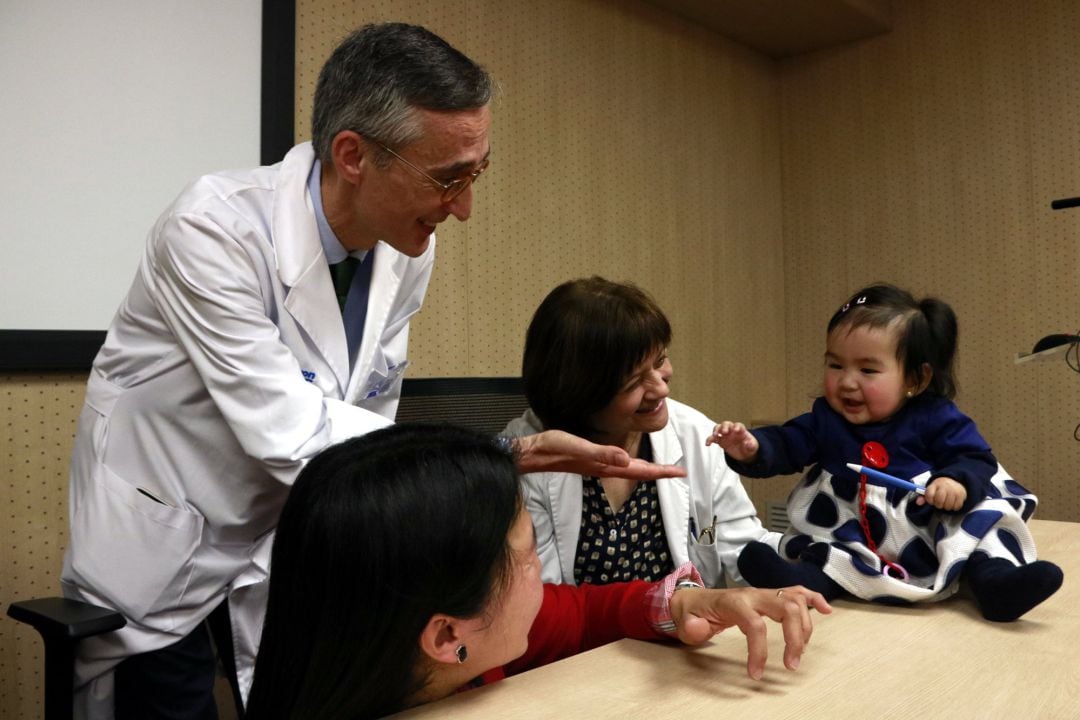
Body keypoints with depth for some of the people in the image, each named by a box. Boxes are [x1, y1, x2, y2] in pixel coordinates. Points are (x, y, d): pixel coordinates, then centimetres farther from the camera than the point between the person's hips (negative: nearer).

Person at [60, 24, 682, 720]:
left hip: (284, 545, 5)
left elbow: (368, 422, 0)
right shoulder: (212, 229, -28)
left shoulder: (409, 249, -11)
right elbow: (293, 437, -30)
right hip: (158, 555, -4)